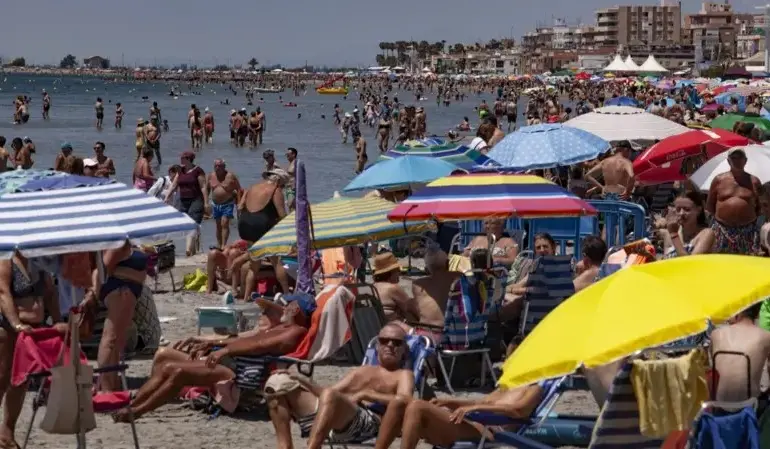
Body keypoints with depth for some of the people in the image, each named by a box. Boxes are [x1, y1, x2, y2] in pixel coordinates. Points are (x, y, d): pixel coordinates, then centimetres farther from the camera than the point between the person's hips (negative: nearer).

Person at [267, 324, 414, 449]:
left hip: (368, 422, -7)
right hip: (333, 423, 7)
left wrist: (365, 394, -6)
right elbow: (327, 394, 26)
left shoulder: (403, 375, 19)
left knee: (330, 395, -37)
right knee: (278, 382, 1)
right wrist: (302, 380, 10)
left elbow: (404, 400, -6)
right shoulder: (361, 371, 37)